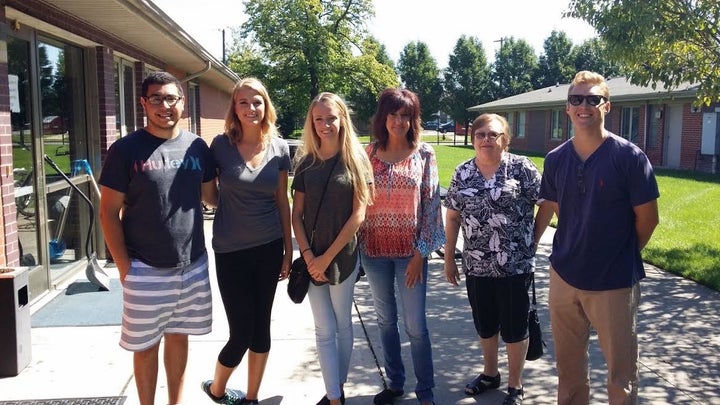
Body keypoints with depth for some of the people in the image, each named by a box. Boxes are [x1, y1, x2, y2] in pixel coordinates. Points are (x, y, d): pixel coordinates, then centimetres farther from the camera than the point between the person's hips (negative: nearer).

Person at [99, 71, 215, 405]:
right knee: (146, 345, 10)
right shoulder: (125, 150, -7)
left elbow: (211, 195, 14)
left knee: (178, 338, 17)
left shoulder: (197, 146, 3)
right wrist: (123, 266, -9)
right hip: (145, 269, -3)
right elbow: (109, 212, -5)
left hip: (193, 265, 3)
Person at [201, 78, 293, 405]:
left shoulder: (279, 148, 0)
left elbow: (282, 201, 6)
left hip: (269, 248, 3)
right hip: (231, 250, -3)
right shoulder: (221, 145, -7)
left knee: (261, 327, 11)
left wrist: (288, 250, 7)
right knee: (241, 332, 1)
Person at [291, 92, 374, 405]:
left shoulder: (356, 161, -5)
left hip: (343, 256, -2)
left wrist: (327, 257, -12)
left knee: (343, 325, 12)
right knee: (324, 331, 5)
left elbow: (358, 215, -10)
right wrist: (308, 255, -9)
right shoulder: (306, 163, 3)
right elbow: (297, 214, 3)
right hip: (312, 257, 2)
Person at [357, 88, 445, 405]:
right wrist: (356, 246, 2)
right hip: (374, 249, 3)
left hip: (409, 250, -2)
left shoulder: (424, 154, -4)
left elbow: (431, 204, -4)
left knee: (415, 326, 2)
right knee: (386, 320, 15)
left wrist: (421, 252, -9)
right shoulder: (369, 153, 1)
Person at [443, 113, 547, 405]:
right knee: (485, 325, 18)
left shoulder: (521, 167, -7)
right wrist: (449, 258, 8)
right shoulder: (463, 173, 4)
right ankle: (490, 374, 39)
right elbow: (453, 217, 9)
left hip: (514, 265, -4)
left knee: (514, 327, 8)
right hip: (476, 265, 4)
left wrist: (533, 239, -4)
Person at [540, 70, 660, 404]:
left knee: (621, 372, 9)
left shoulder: (629, 157, -12)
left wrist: (621, 257, 4)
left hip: (614, 282, -4)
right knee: (568, 365, 18)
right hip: (564, 276, 4)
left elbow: (647, 219, -6)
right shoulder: (555, 160, 1)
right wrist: (579, 250, 9)